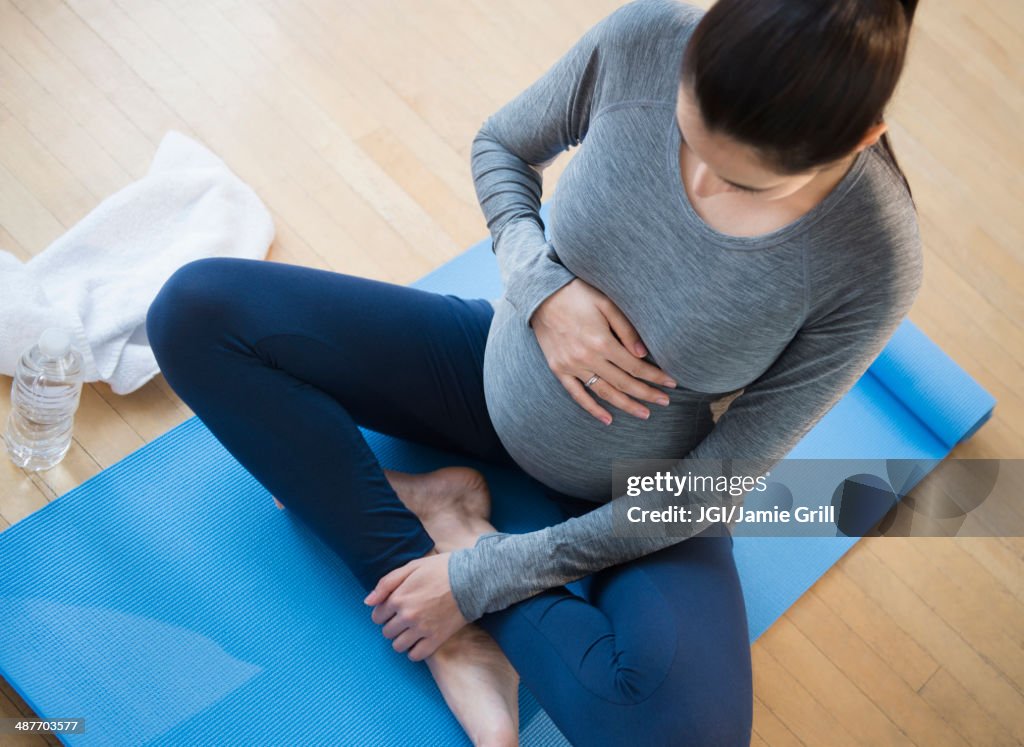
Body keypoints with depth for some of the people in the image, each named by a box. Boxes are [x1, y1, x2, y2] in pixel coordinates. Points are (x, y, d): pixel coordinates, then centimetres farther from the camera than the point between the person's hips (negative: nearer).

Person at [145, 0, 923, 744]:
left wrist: (480, 580, -17)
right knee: (195, 309, -10)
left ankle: (451, 523, -8)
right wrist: (542, 289, -23)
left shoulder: (875, 266, -27)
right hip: (501, 368, 4)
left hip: (642, 500, -3)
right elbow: (501, 148, -1)